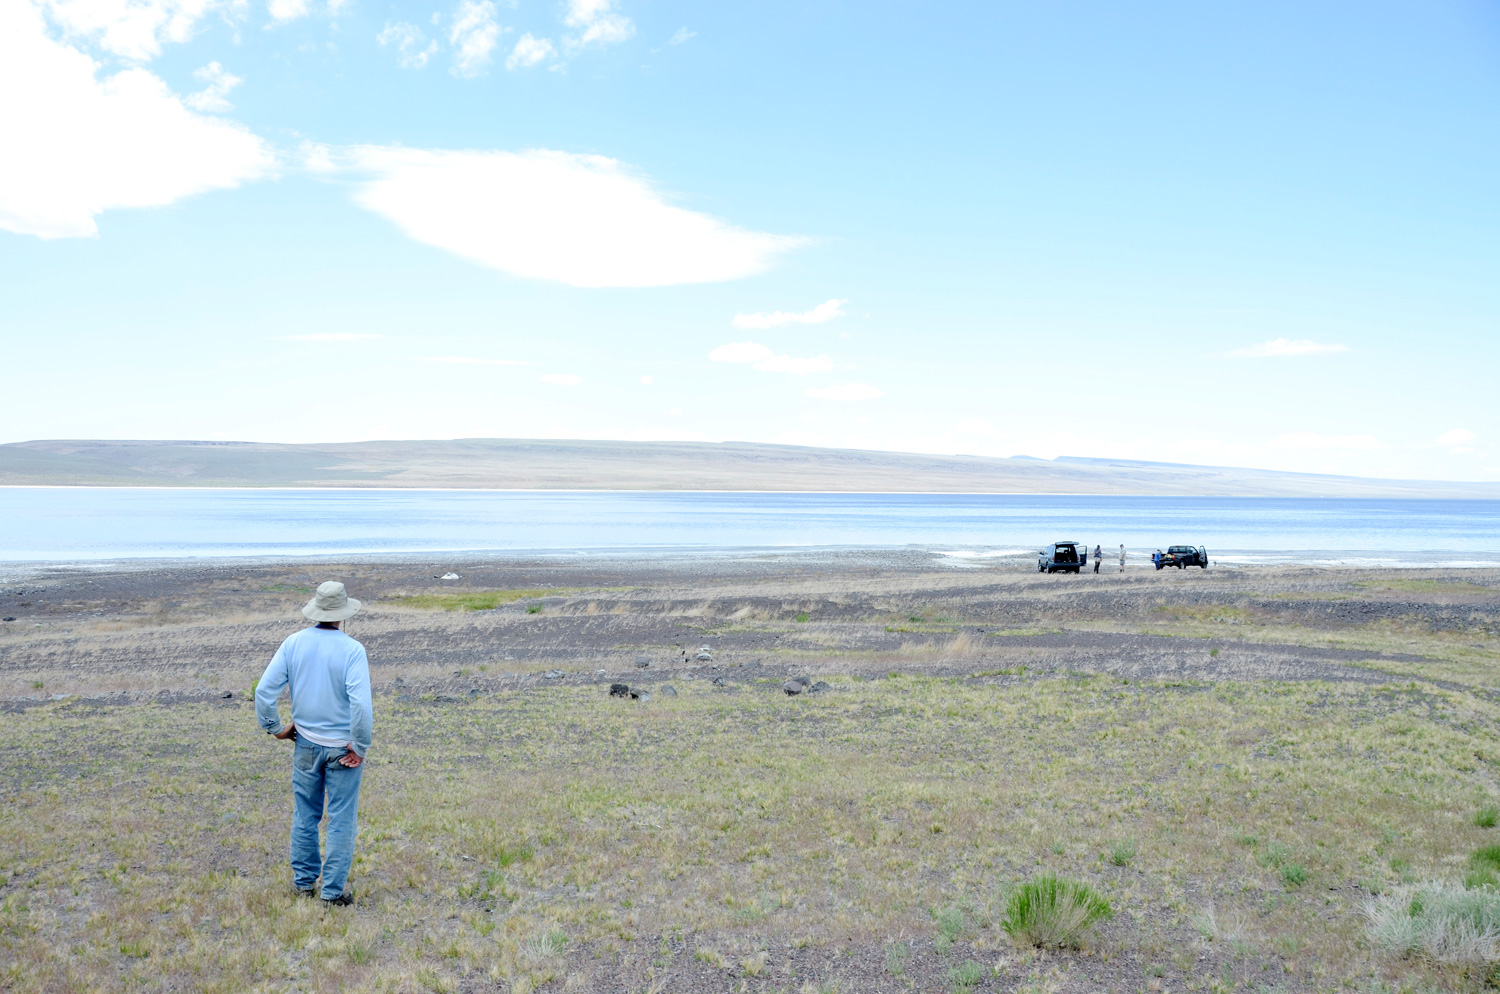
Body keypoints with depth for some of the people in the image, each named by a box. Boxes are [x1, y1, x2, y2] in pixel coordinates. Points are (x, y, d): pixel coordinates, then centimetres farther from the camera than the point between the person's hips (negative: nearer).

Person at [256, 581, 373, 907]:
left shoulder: (294, 643, -5)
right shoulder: (352, 650, -18)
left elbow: (264, 690, -5)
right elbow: (361, 704, -26)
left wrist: (276, 728, 8)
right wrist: (361, 747, -14)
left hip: (306, 744, 4)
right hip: (342, 748, -4)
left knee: (305, 815, 18)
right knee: (341, 820, 6)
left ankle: (304, 881, 30)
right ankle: (332, 892, 11)